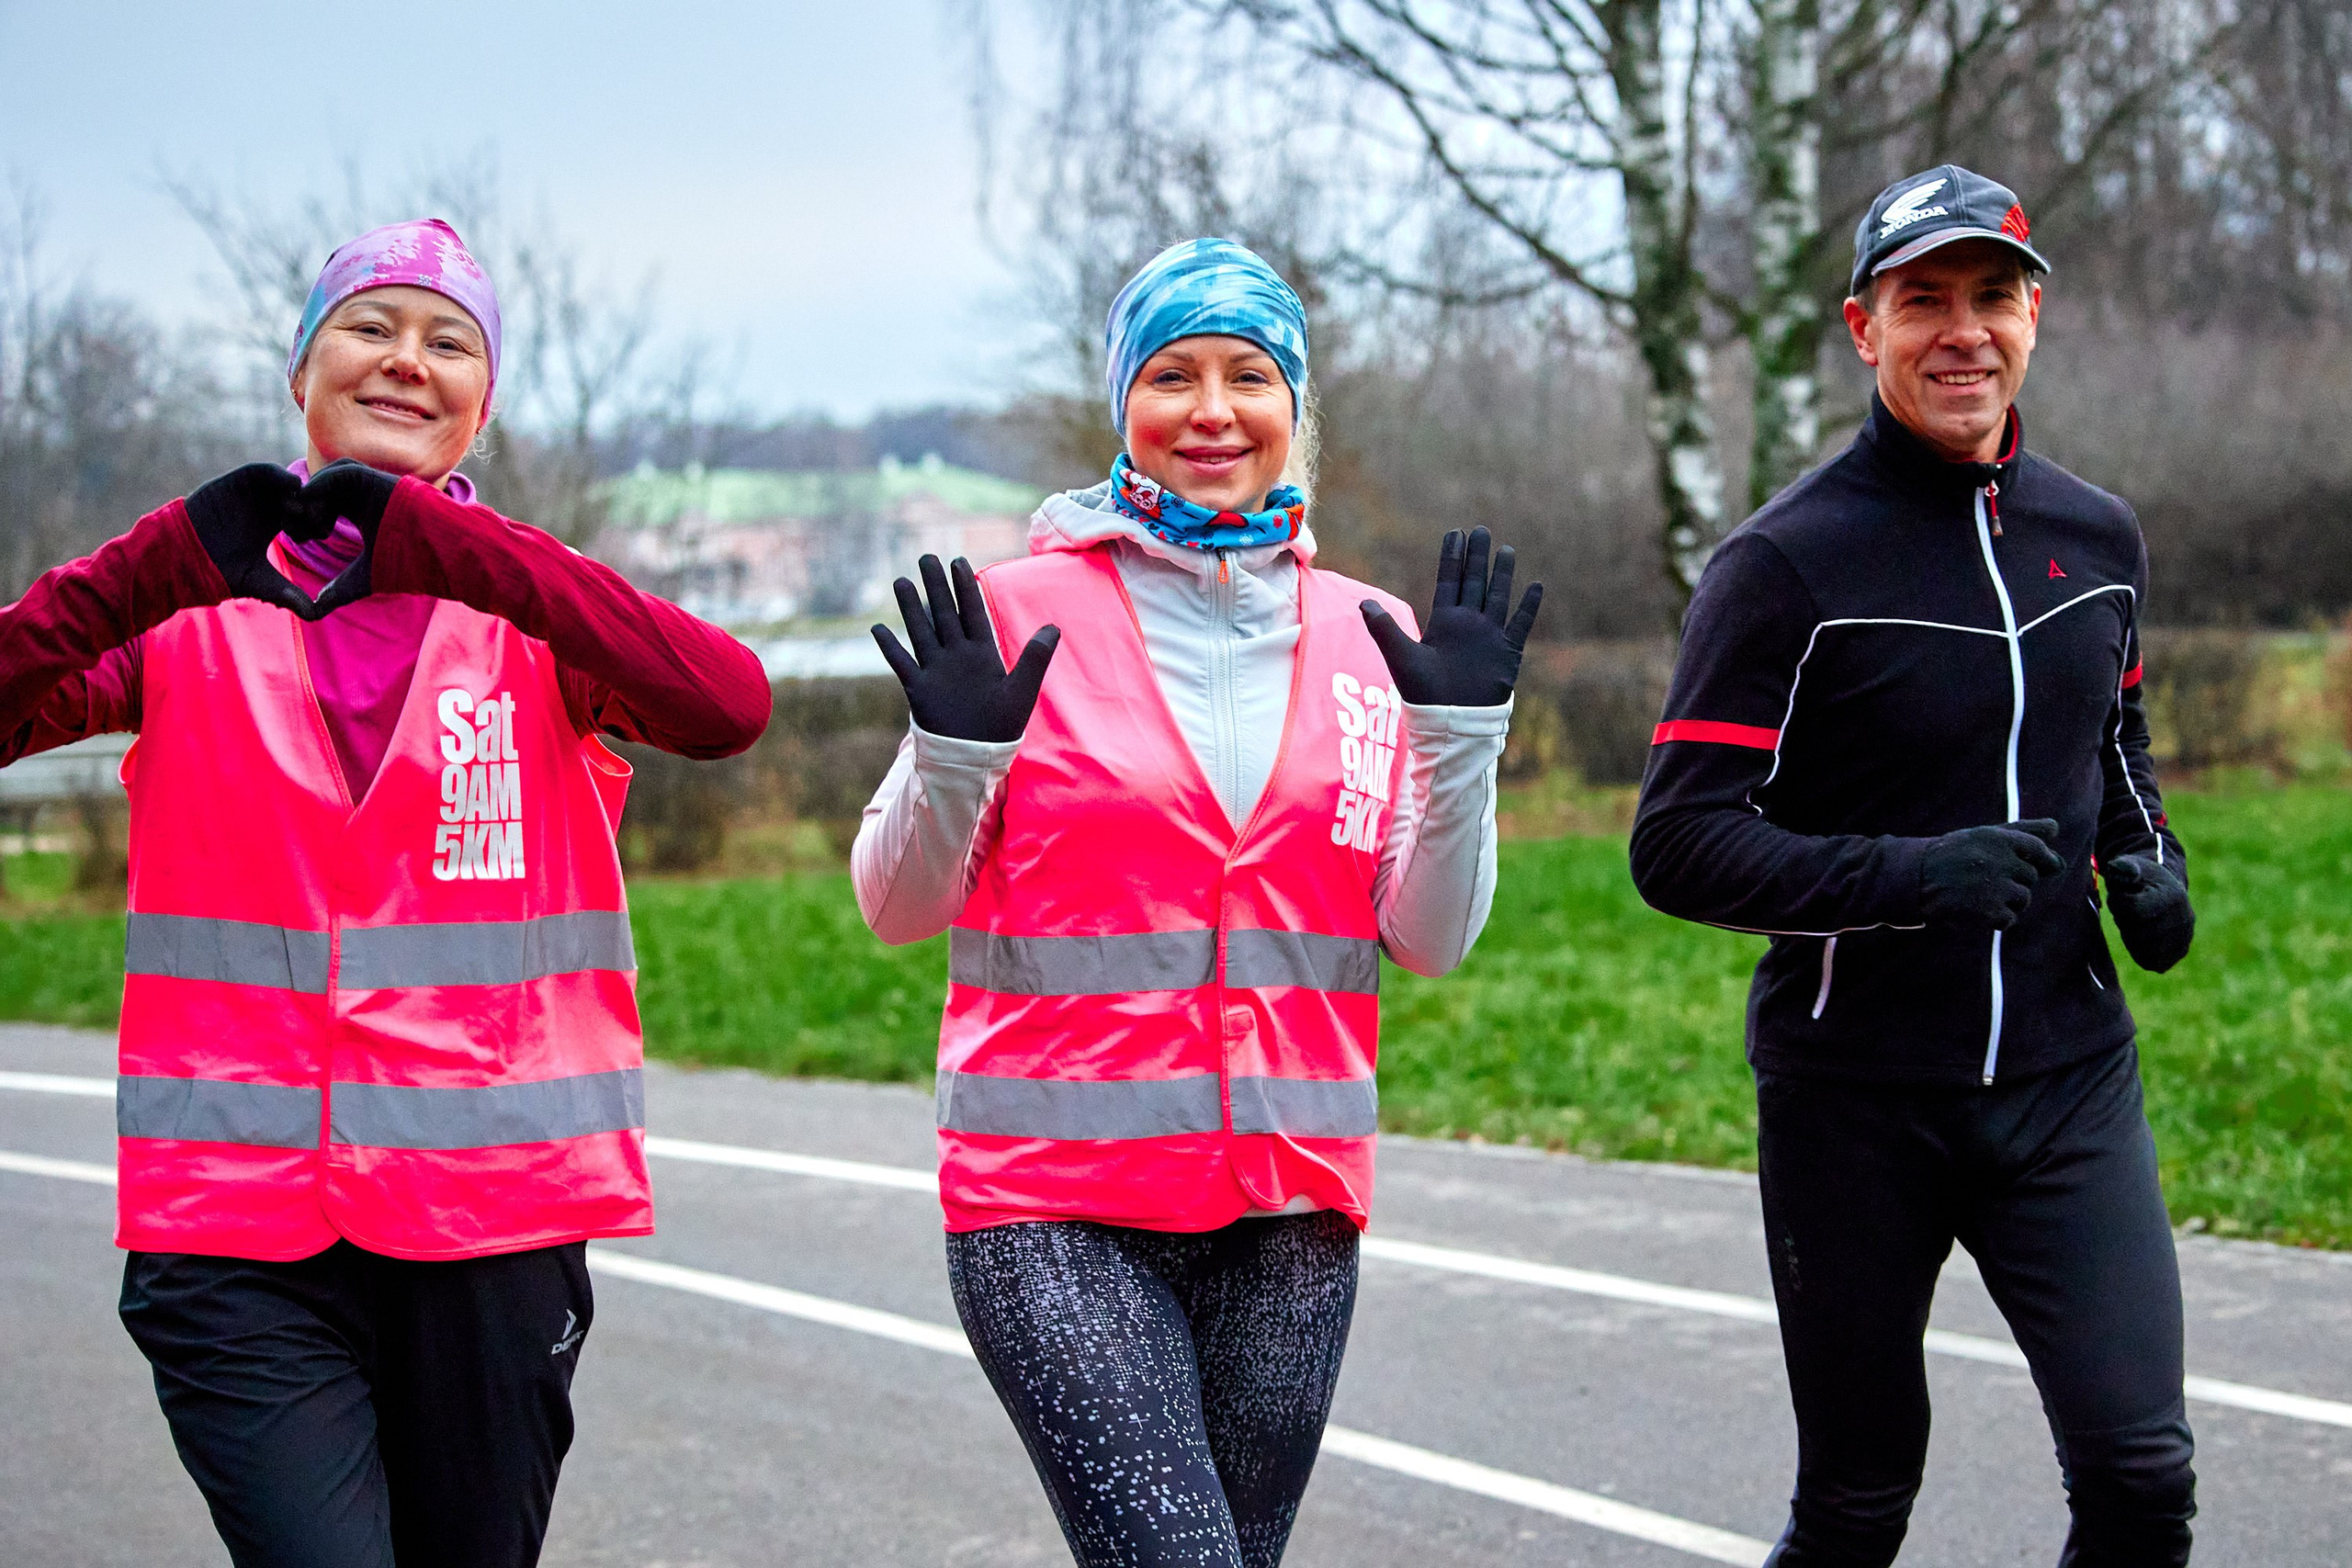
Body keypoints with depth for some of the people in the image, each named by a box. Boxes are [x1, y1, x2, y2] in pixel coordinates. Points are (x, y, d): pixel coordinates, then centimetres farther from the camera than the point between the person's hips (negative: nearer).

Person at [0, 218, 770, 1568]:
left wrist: (446, 545, -22)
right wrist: (163, 560, -24)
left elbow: (729, 705, -15)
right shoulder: (195, 606, 7)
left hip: (493, 1213, 1)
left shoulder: (532, 605, 6)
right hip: (238, 1222, -1)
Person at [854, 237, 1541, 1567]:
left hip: (1290, 1207, 4)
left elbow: (1431, 938, 5)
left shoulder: (1368, 638, 8)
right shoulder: (1021, 611, -2)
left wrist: (1459, 732, -8)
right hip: (1056, 1205, -4)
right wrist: (954, 752, -17)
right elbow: (901, 907, 1)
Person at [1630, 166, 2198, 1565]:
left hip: (2068, 1076, 4)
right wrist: (1916, 877, -28)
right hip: (1854, 1096, -3)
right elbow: (1680, 843, -15)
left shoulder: (2098, 538, 8)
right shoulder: (1788, 562, -9)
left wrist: (2146, 858, 6)